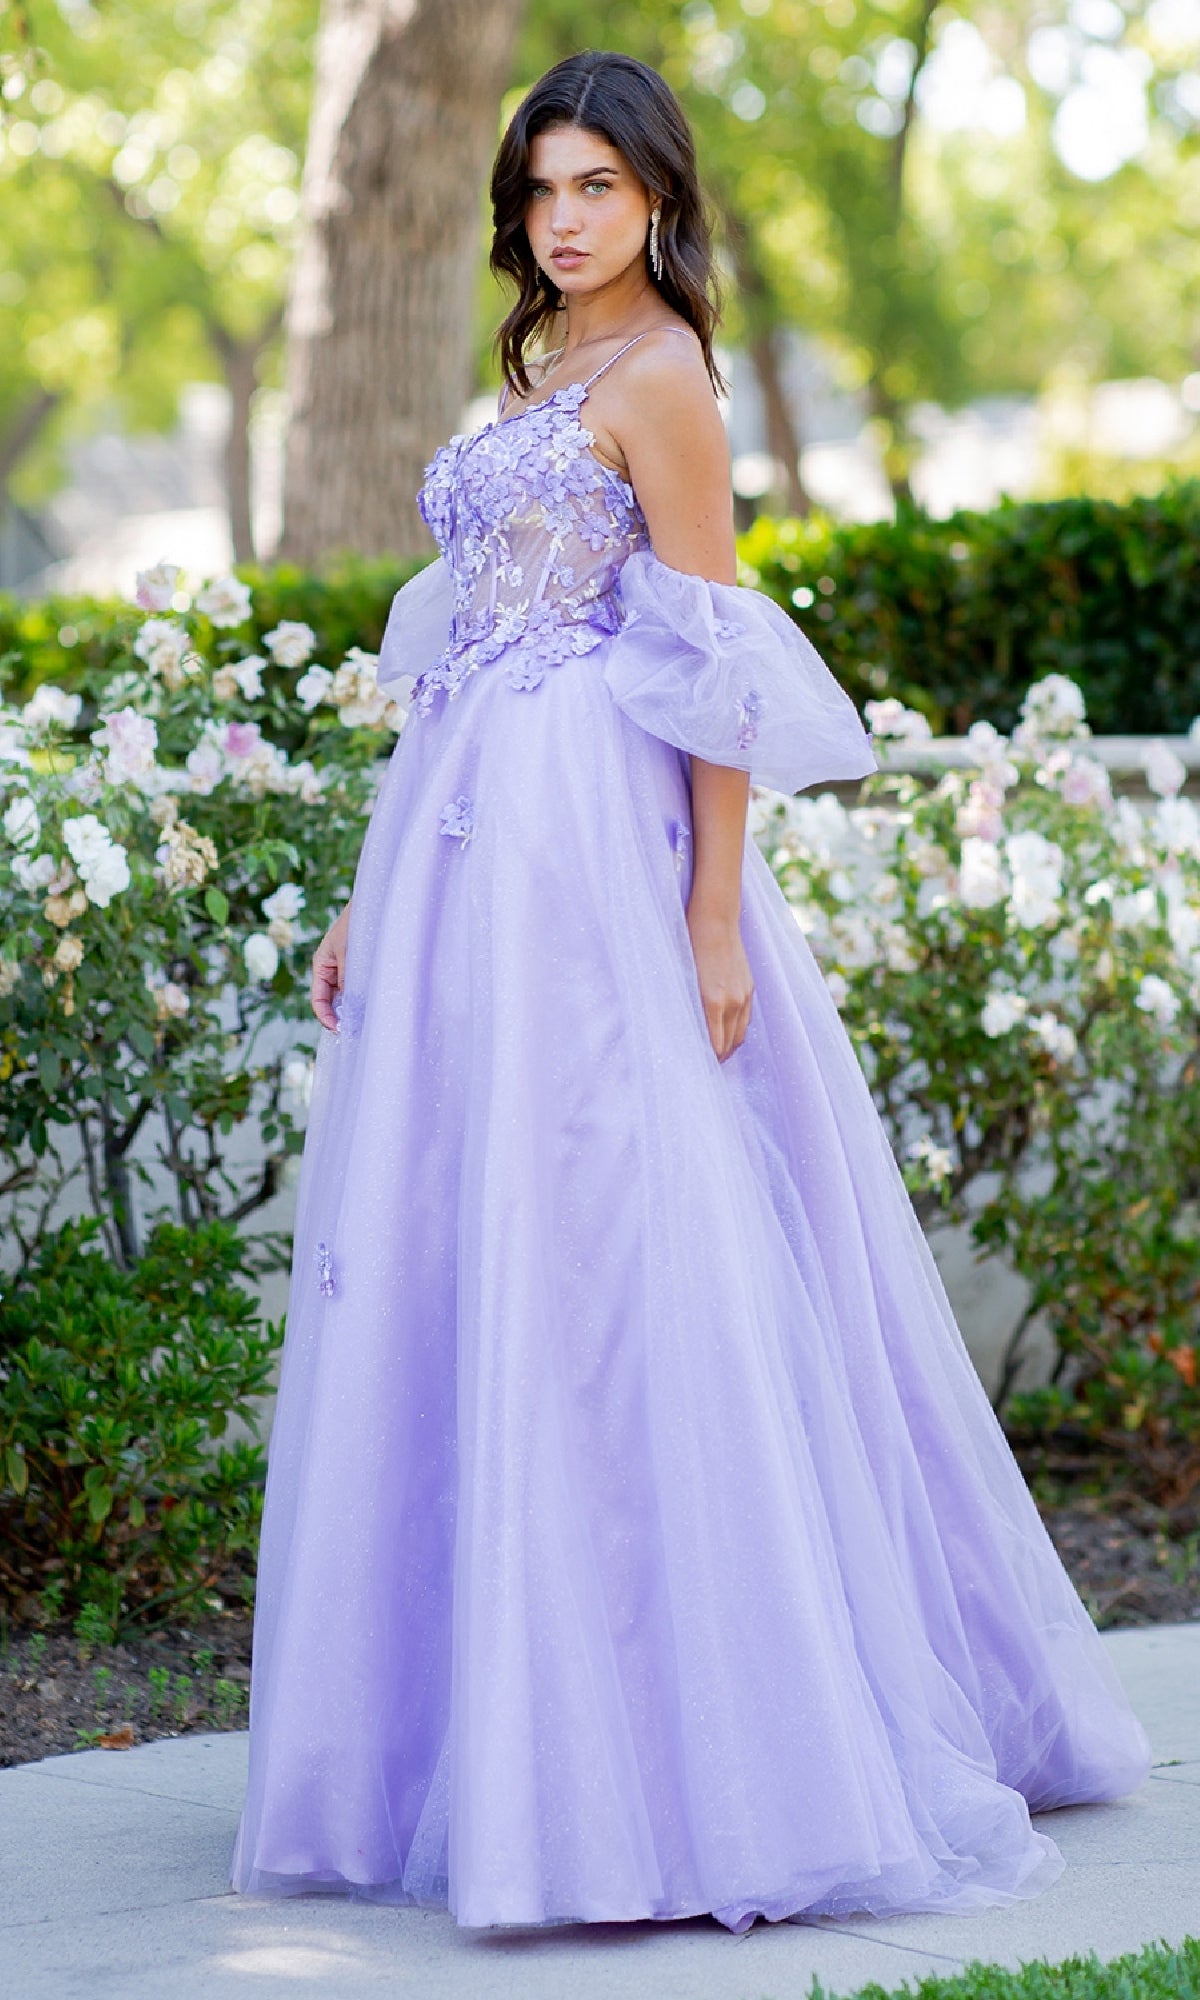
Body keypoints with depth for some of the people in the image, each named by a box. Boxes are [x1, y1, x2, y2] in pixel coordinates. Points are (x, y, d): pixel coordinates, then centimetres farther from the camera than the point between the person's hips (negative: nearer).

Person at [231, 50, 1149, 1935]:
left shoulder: (658, 380, -7)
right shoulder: (540, 380, 19)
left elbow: (716, 669, -12)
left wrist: (718, 919, -17)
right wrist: (372, 898, 17)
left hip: (586, 861, -9)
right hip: (470, 858, 9)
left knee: (586, 1261, -10)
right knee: (448, 1269, 9)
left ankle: (662, 1765, -5)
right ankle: (476, 1741, 17)